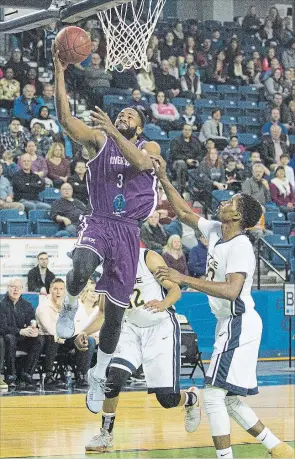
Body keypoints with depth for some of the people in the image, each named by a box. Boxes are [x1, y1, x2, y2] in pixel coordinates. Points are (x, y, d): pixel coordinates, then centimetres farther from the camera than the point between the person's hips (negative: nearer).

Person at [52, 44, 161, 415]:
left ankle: (98, 375, 23)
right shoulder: (99, 140, 9)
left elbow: (140, 162, -15)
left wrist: (115, 133, -25)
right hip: (98, 223, -1)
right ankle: (69, 308, -4)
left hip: (128, 231, 1)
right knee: (82, 266, -38)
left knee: (115, 312, 5)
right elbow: (65, 119, -8)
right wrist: (59, 73, -15)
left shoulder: (150, 147, 10)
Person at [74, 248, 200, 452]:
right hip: (134, 329, 5)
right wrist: (86, 332, -5)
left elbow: (175, 290, -15)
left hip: (162, 328, -5)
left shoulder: (149, 258, -15)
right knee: (112, 379, -16)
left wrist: (163, 304, -37)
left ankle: (192, 399, 31)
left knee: (167, 398, -5)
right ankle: (106, 434, 1)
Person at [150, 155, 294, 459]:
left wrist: (184, 280, -34)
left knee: (214, 395, -14)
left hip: (239, 325, -10)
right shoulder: (215, 231, 7)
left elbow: (232, 290, -32)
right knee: (230, 401, 14)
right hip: (227, 325, 10)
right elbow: (184, 213, 20)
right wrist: (163, 179, 13)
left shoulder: (240, 247, -19)